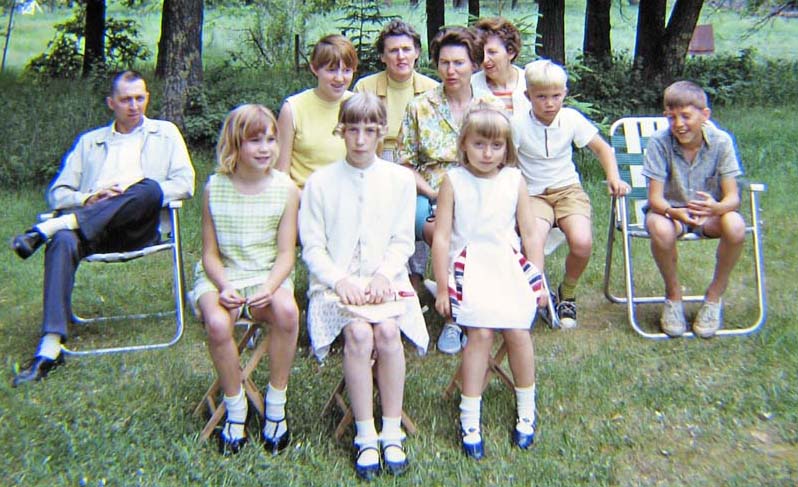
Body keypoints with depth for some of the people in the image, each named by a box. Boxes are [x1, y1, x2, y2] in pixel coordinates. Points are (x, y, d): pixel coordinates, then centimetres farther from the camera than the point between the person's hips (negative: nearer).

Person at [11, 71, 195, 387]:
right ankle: (50, 347, -38)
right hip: (92, 229, 2)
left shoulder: (165, 133, 22)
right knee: (63, 242, -33)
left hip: (139, 229, -1)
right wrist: (88, 199, -4)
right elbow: (57, 193, 19)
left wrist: (132, 193, -7)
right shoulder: (89, 142, 27)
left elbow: (185, 184, 7)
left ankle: (51, 227, -33)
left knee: (149, 188, -34)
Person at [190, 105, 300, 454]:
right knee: (217, 323, -32)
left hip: (269, 277, 0)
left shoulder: (286, 189, -3)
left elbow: (286, 253, -4)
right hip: (221, 277, 0)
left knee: (287, 311, -33)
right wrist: (223, 286, -17)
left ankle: (275, 404, -10)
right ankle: (235, 409, -6)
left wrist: (269, 287, -23)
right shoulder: (215, 188, 0)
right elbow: (210, 253, 2)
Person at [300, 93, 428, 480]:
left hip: (384, 278, 1)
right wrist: (340, 280, -14)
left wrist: (383, 275, -12)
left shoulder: (399, 179, 6)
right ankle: (366, 437, -14)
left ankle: (392, 433, -12)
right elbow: (312, 247, 2)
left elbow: (402, 242, 6)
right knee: (358, 333, -29)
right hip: (336, 280, -1)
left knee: (388, 330, -28)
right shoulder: (320, 182, 3)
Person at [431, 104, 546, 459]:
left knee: (518, 332, -10)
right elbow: (441, 237, -2)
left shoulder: (514, 180, 4)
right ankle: (469, 419, -3)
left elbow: (529, 234, 10)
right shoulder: (453, 181, -2)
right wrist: (442, 287, -3)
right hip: (470, 267, -2)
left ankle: (527, 410, 14)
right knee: (480, 333, -18)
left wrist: (539, 280, 11)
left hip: (510, 266, 2)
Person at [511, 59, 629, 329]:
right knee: (533, 241, -33)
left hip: (568, 190, 2)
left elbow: (601, 147, 9)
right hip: (532, 194, -2)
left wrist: (614, 177, -5)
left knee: (582, 242, -23)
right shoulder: (518, 123, -10)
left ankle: (567, 294, 6)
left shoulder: (571, 118, -3)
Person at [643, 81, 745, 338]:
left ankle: (714, 295, -4)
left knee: (735, 226, -31)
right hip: (669, 210, -1)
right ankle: (673, 294, -6)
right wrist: (676, 213, -42)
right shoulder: (659, 142, -17)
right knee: (661, 230, -36)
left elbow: (732, 197, -15)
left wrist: (715, 208, -40)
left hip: (709, 212, 2)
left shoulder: (721, 141, -13)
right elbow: (655, 198, -19)